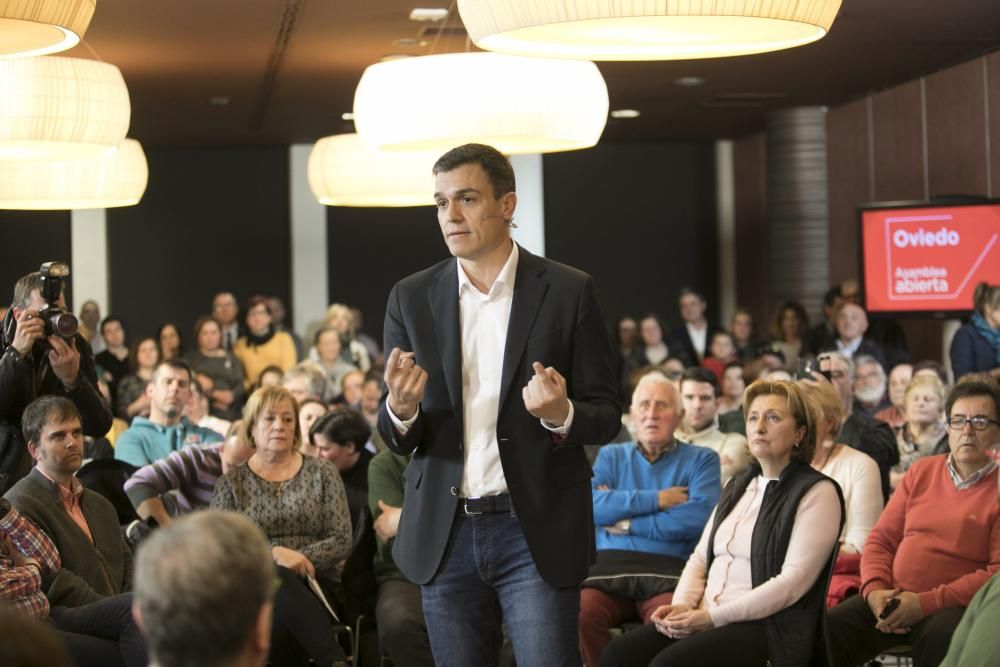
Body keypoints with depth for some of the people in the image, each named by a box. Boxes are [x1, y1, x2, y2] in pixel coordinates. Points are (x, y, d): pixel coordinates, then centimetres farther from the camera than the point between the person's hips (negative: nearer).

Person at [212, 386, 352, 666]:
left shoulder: (322, 472, 12)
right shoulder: (231, 482, 11)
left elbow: (342, 540, 4)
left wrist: (299, 558, -12)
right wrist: (274, 554, -17)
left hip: (313, 588, 0)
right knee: (278, 579, -38)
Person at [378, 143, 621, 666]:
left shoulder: (568, 292, -1)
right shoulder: (411, 298, 5)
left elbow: (607, 415, 1)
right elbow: (397, 440, 6)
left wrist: (562, 414, -21)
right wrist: (400, 408, -18)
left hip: (537, 531, -3)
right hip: (444, 535, 3)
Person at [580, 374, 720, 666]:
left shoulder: (701, 459, 14)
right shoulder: (611, 455, 23)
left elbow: (697, 518, -5)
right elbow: (590, 505, 2)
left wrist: (625, 522, -1)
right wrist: (655, 500, -3)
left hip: (669, 569, -2)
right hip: (608, 568, 2)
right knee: (581, 613, -31)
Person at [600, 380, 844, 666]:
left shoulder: (817, 492, -4)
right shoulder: (738, 486, 20)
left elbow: (794, 581, -13)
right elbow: (700, 557, 19)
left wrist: (714, 616, -17)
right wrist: (682, 605, -3)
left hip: (769, 627, -7)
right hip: (703, 619, 7)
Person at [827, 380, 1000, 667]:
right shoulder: (921, 472, 17)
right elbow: (880, 539, 17)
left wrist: (926, 603, -16)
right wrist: (874, 590, -4)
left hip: (953, 606, -4)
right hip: (892, 598, 4)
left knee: (937, 640, -39)